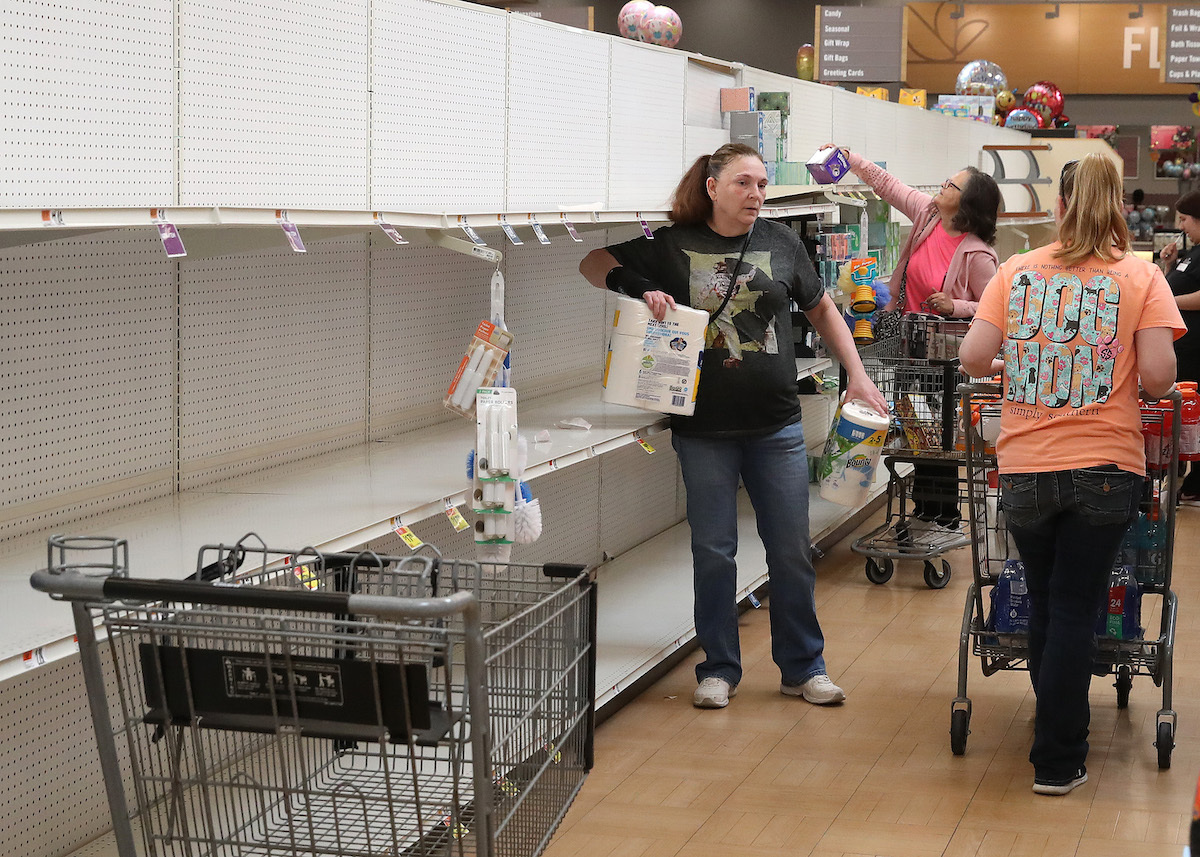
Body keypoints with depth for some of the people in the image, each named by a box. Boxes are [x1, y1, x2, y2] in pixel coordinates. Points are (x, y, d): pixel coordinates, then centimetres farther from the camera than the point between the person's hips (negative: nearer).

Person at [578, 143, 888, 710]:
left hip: (776, 427, 2)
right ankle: (719, 669, 18)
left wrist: (857, 375, 10)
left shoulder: (780, 243, 4)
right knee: (713, 551, 5)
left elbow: (821, 310, 16)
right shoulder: (672, 245, -1)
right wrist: (642, 291, -15)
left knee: (791, 551, 6)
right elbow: (593, 266, 4)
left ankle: (803, 667, 20)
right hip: (704, 429, -1)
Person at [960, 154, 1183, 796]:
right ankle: (1057, 761, 9)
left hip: (1023, 470, 2)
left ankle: (1056, 734, 34)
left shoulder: (1017, 272, 2)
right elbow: (1158, 375, -11)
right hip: (1105, 466, -2)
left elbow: (973, 358, -3)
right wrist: (1137, 382, 12)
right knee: (1075, 610, 5)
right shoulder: (1141, 277, -3)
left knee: (1045, 604, 18)